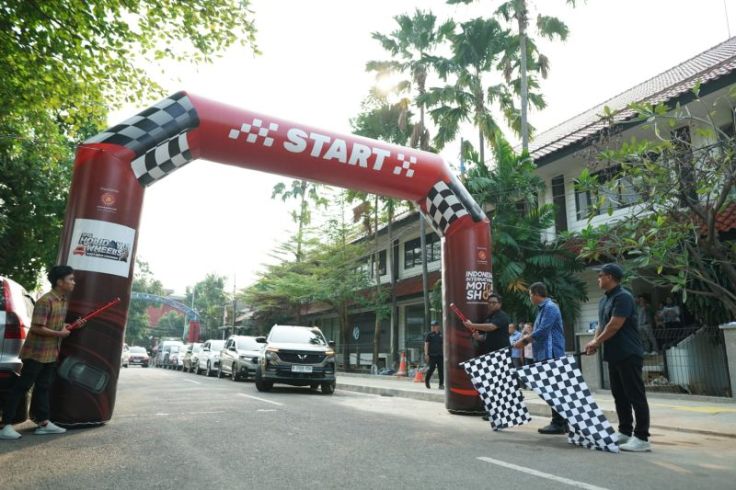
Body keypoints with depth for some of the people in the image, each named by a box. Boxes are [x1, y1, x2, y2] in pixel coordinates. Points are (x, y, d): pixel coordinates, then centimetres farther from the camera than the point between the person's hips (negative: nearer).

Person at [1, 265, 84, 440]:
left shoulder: (64, 300, 9)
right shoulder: (45, 301, -19)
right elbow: (37, 328, -23)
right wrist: (60, 333, -16)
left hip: (52, 353, 9)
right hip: (36, 352, -9)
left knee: (43, 387, 12)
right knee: (22, 387, -3)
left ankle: (43, 423, 17)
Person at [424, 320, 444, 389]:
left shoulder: (441, 334, 9)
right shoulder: (430, 334, 0)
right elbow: (426, 344, -3)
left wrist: (444, 354, 11)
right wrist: (426, 354, -10)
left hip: (440, 355, 3)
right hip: (432, 355, -3)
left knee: (441, 370, -1)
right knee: (432, 368, -6)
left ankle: (441, 384, 7)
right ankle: (426, 381, 18)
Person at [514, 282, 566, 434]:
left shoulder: (550, 307, -13)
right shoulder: (544, 308, 18)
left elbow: (542, 331, -21)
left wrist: (524, 341, -12)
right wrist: (527, 337, 8)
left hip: (551, 355, -10)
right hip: (545, 355, 10)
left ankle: (558, 423, 0)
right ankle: (561, 421, 18)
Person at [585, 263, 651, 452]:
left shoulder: (623, 297, -15)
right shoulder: (603, 300, 14)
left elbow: (615, 325, -20)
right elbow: (601, 325, 18)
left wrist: (597, 342, -10)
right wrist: (595, 341, 1)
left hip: (629, 355, -10)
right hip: (614, 355, 10)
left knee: (636, 396, -3)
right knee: (619, 395, 14)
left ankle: (642, 437, 2)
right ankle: (625, 432, 22)